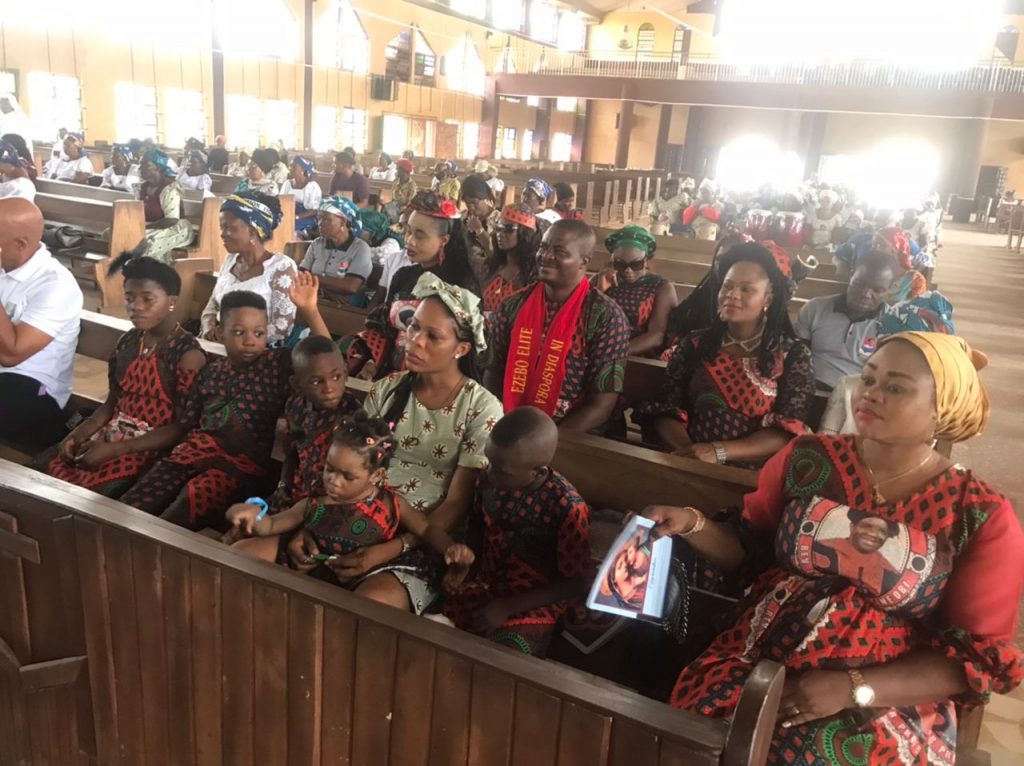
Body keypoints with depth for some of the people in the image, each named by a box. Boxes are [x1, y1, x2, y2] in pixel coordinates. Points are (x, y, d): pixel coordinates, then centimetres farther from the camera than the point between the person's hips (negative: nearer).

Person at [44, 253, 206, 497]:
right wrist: (81, 431, -6)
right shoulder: (128, 341, 8)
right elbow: (112, 401, 15)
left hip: (151, 448, -7)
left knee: (94, 492, -27)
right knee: (45, 464, -10)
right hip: (112, 434, 7)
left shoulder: (188, 355, -13)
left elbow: (182, 426, -15)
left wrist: (115, 450, -20)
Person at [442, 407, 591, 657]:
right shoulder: (488, 478, -9)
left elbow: (576, 583, -16)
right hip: (481, 587, 5)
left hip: (533, 605, -5)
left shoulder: (568, 507, -25)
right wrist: (461, 562, -5)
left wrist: (508, 607, -18)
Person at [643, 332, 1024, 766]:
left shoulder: (983, 519, -3)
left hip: (891, 701, -2)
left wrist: (854, 688, -14)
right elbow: (745, 550, 11)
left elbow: (979, 656, -2)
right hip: (761, 658, 2)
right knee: (698, 720, -24)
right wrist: (692, 524, -10)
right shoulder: (809, 460, 1)